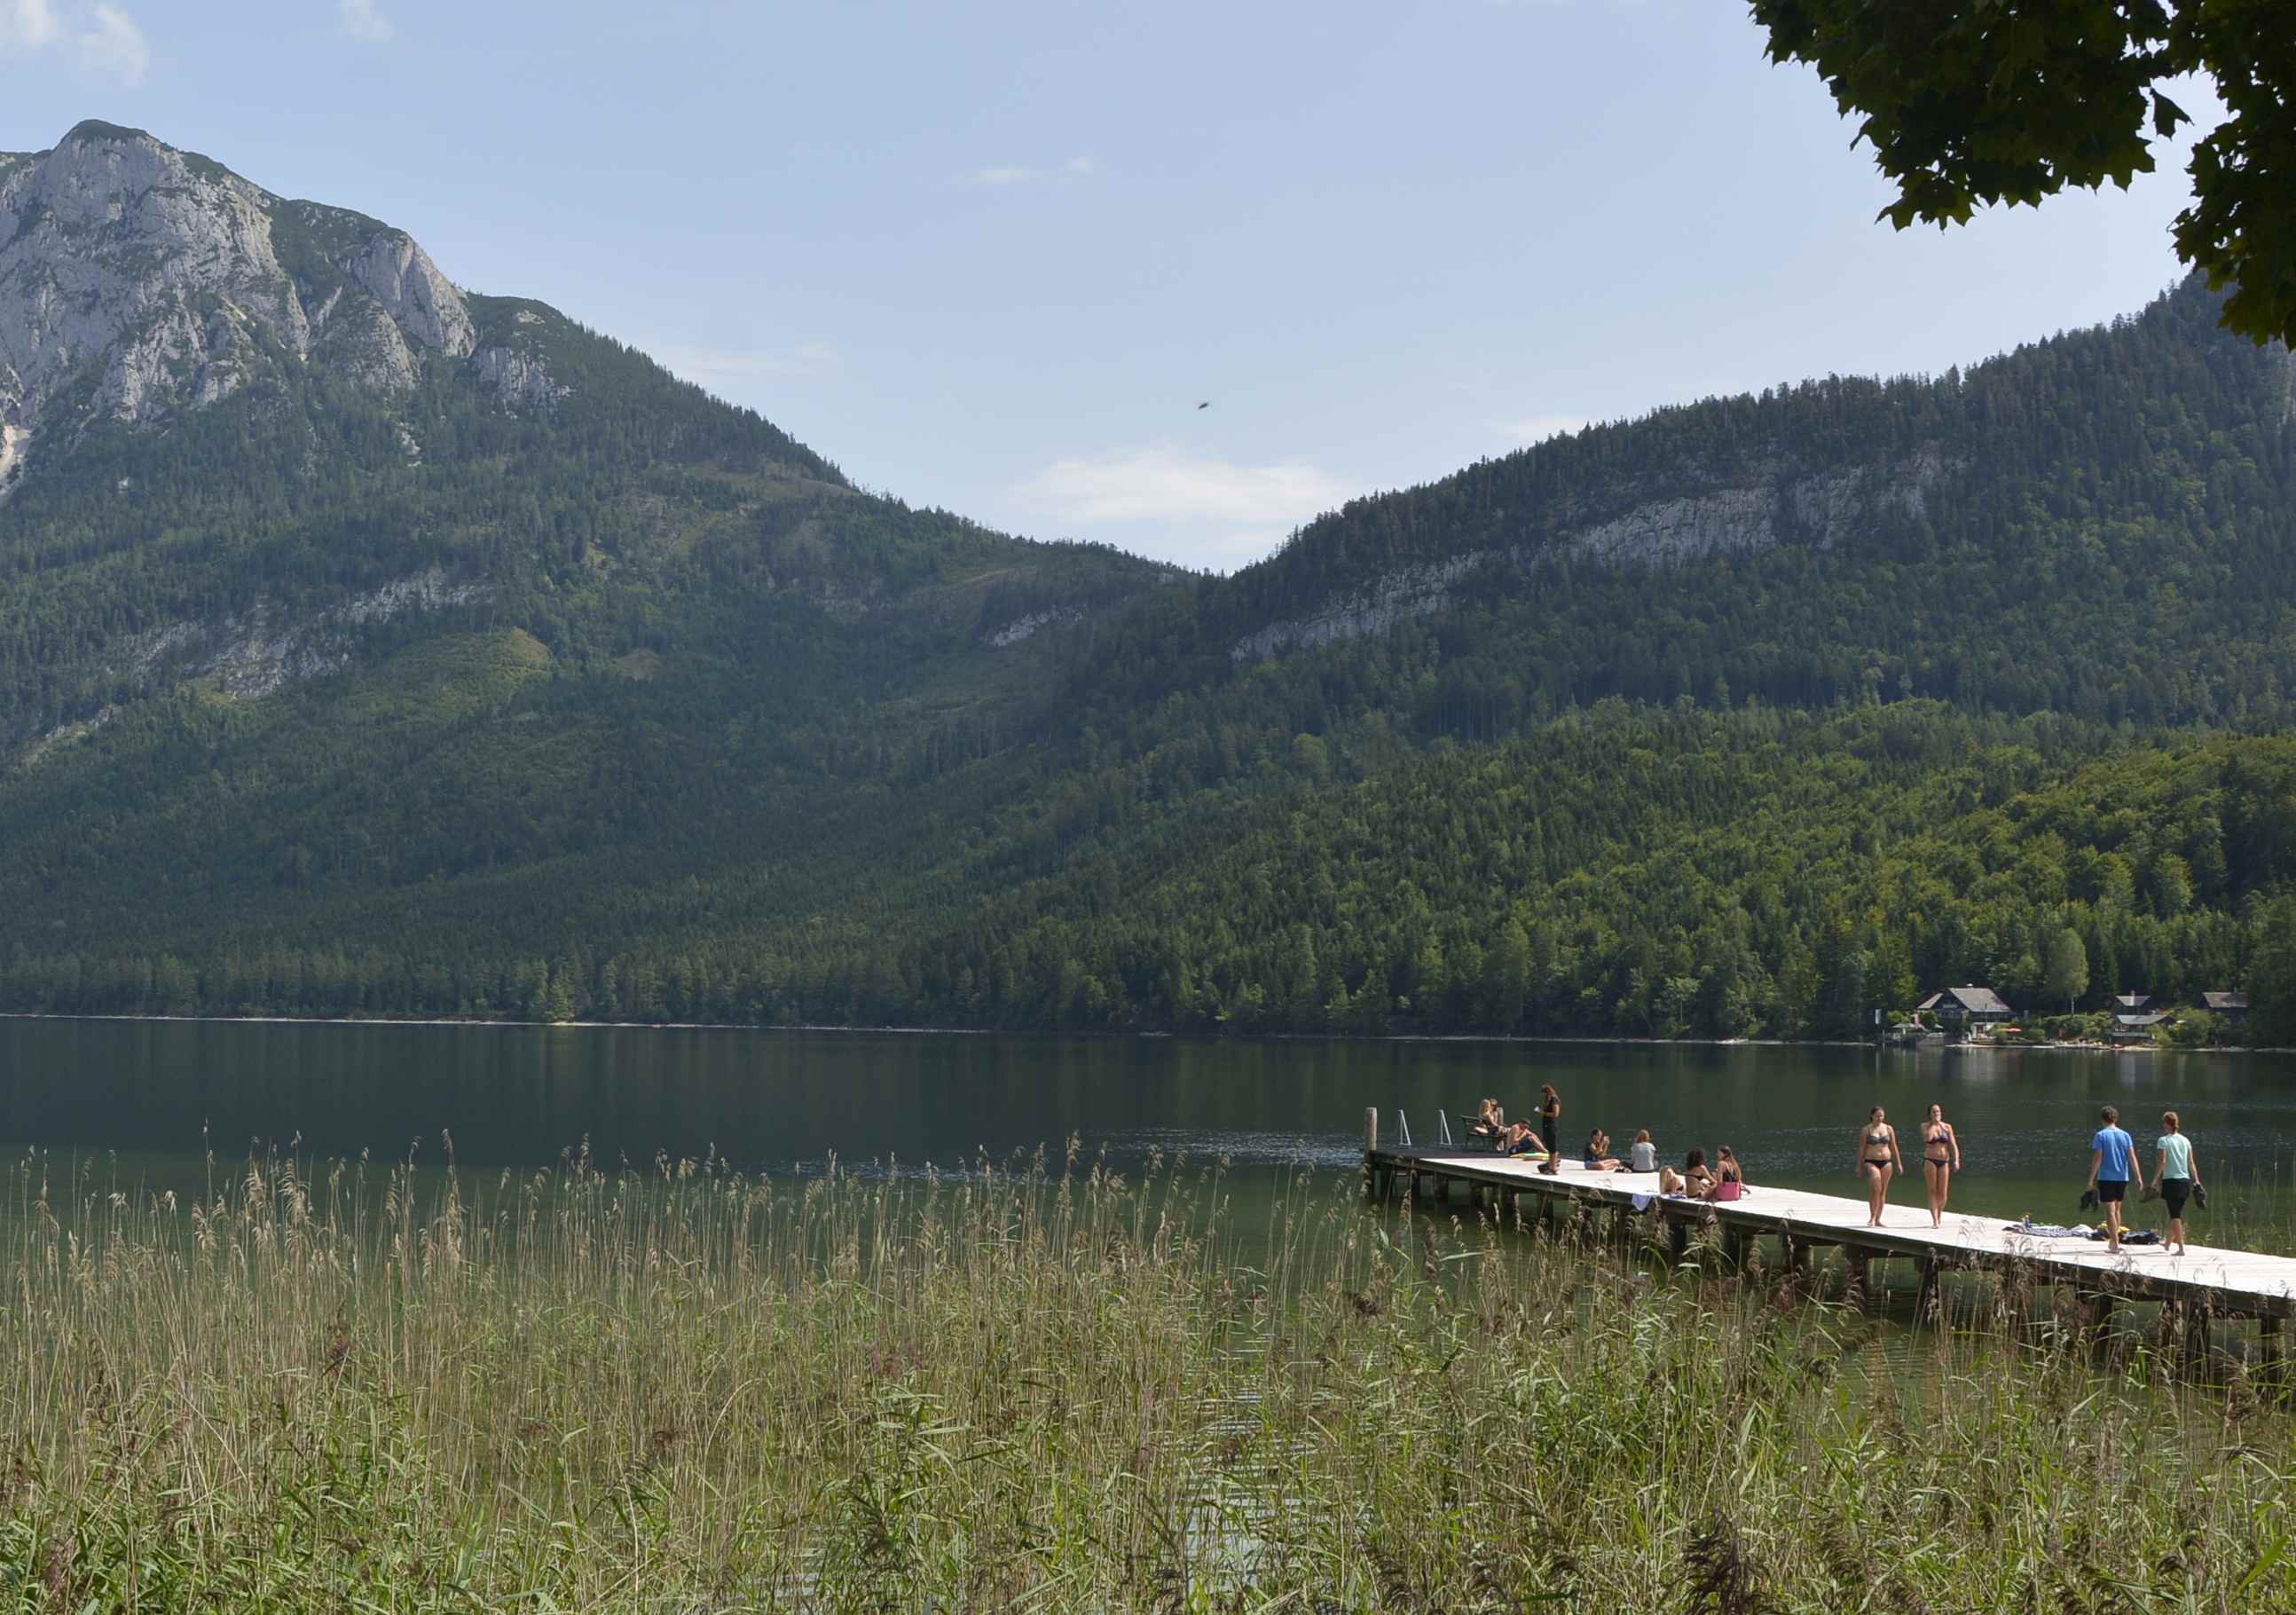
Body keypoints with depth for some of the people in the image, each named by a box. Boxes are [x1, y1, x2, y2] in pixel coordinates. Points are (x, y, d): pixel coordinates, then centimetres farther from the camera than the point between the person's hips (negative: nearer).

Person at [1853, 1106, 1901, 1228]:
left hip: (1886, 1162, 4)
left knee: (1883, 1191, 5)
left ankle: (1877, 1219, 12)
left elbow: (1894, 1147, 12)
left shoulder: (1889, 1129, 8)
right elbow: (1861, 1149, 1)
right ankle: (1872, 1218, -14)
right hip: (1871, 1162, -4)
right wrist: (1859, 1166, 0)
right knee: (1876, 1189, -17)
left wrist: (1898, 1163, 9)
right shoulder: (1866, 1130, -1)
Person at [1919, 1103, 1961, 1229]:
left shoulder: (1947, 1127, 6)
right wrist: (1933, 1124, -10)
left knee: (1942, 1193, 2)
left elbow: (1953, 1145, 2)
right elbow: (1927, 1138, -19)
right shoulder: (1925, 1126, 2)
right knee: (1933, 1191, -8)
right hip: (1930, 1160, -2)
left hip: (1944, 1162, 2)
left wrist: (1956, 1160, -10)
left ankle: (1939, 1217, 25)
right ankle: (1935, 1220, -10)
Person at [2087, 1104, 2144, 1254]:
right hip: (2122, 1177, 5)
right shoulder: (2125, 1135, 6)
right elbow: (2132, 1157, 0)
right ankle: (2113, 1240, 27)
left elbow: (2097, 1159, -10)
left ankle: (2115, 1244, -8)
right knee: (2116, 1209, 19)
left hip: (2106, 1178, -5)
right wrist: (2138, 1177, -1)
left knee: (2110, 1211, -2)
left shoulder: (2101, 1135, -6)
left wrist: (2091, 1179, -6)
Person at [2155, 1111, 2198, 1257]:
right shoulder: (2185, 1140, 9)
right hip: (2185, 1180, 6)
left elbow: (2162, 1162, -13)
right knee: (2176, 1213, 18)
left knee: (2175, 1215, -5)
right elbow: (2191, 1163, 8)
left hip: (2171, 1180, -6)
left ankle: (2181, 1247, -13)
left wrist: (2154, 1181, -11)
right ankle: (2169, 1243, 33)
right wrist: (2197, 1181, 11)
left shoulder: (2164, 1140, -7)